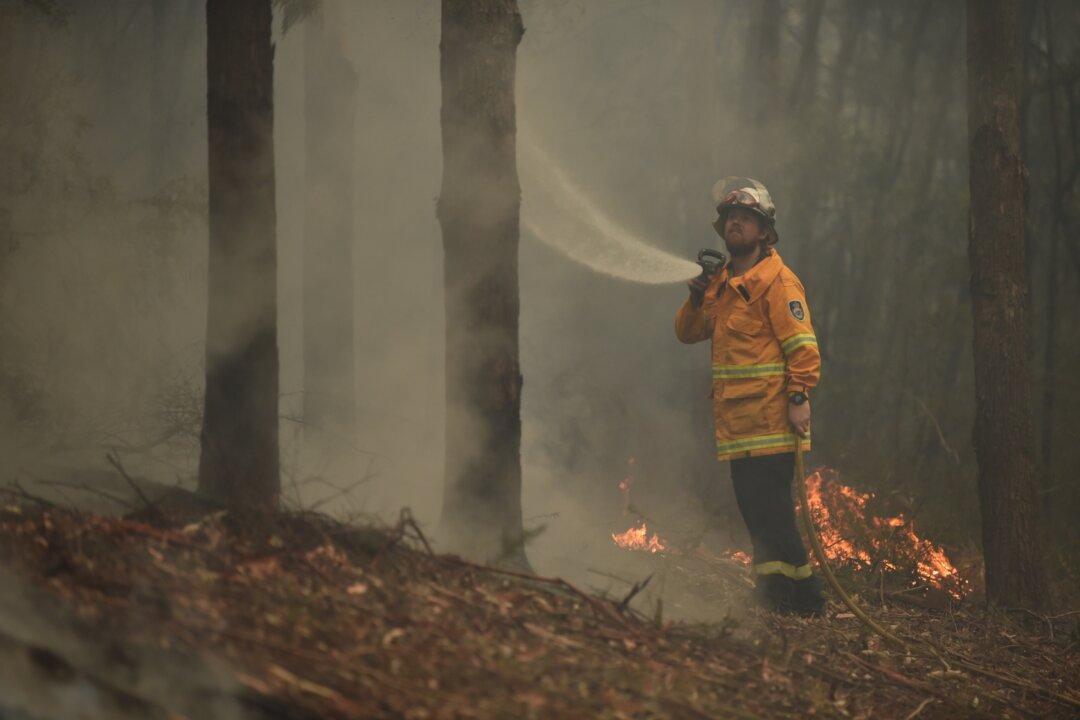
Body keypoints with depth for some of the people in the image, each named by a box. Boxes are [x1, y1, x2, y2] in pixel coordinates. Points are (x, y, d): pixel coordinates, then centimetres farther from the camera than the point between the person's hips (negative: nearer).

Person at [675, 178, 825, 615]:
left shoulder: (776, 280, -7)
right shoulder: (724, 282, 18)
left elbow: (803, 344, -13)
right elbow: (688, 332, 21)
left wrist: (799, 398, -20)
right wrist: (698, 297, 2)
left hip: (770, 419, -9)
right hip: (737, 421, 9)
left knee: (769, 507, -12)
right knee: (754, 509, 9)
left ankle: (804, 598, -9)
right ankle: (777, 596, 15)